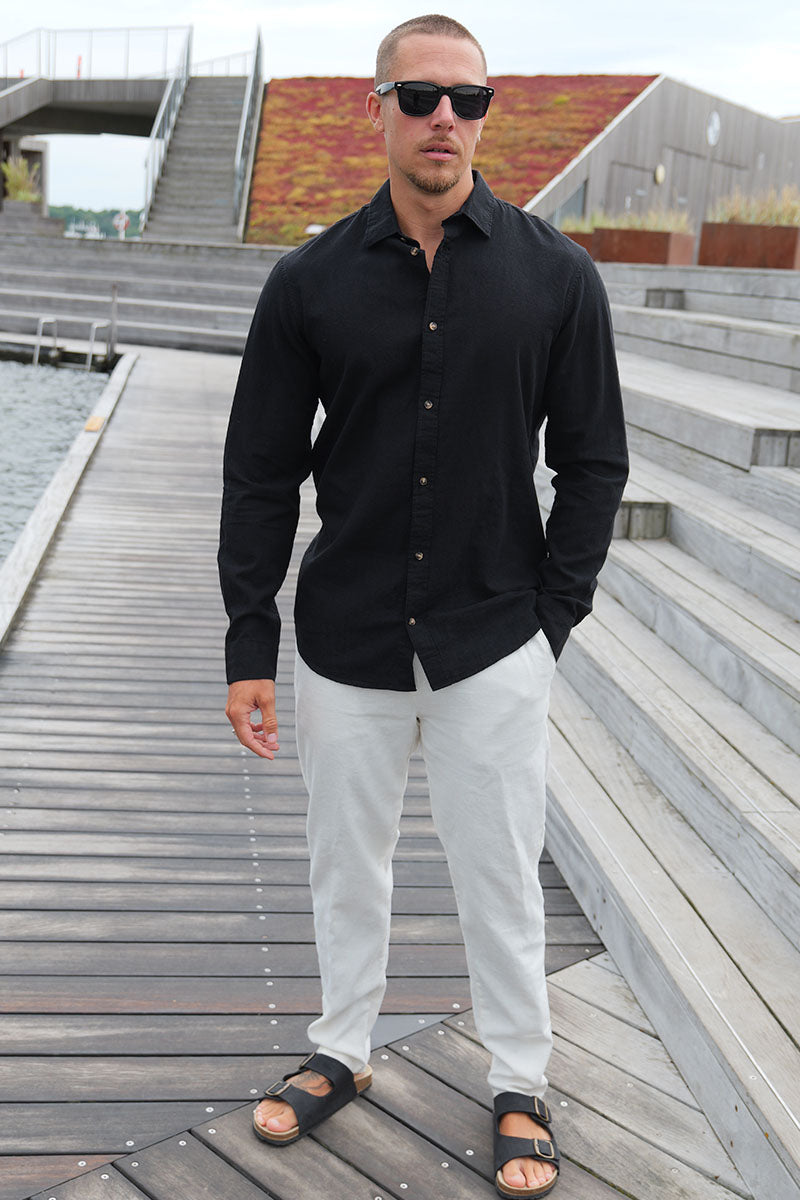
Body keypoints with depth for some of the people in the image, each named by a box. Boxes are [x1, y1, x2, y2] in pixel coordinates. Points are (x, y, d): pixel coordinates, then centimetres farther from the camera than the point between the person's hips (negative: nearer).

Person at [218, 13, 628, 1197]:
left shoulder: (555, 276, -3)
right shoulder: (311, 281, -1)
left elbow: (592, 462, 3)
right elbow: (261, 473, 1)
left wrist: (552, 616, -2)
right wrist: (250, 646, 0)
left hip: (493, 645, -1)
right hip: (346, 640, 2)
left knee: (500, 874, 10)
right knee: (347, 861, 16)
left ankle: (521, 1085, 31)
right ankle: (342, 1051, 39)